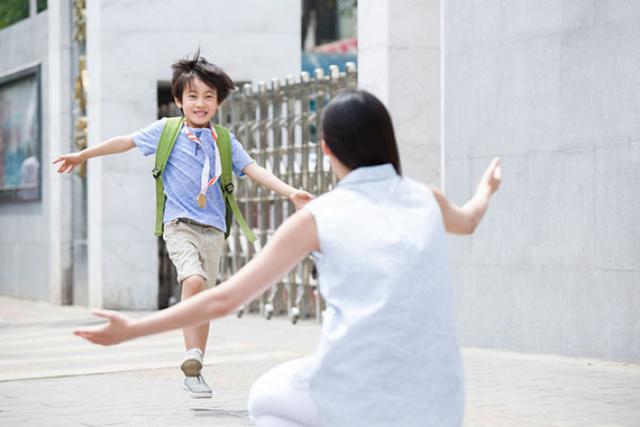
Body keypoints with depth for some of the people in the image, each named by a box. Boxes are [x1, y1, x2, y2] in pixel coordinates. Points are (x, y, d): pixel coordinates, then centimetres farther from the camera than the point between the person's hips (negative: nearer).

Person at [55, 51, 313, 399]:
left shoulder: (225, 141, 9)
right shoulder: (166, 130, 4)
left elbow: (254, 170, 3)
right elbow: (125, 142, 12)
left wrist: (290, 193, -10)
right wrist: (82, 155, 14)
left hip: (213, 229, 3)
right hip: (180, 224, -3)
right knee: (194, 281, -28)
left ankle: (194, 372, 19)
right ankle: (192, 355, -23)